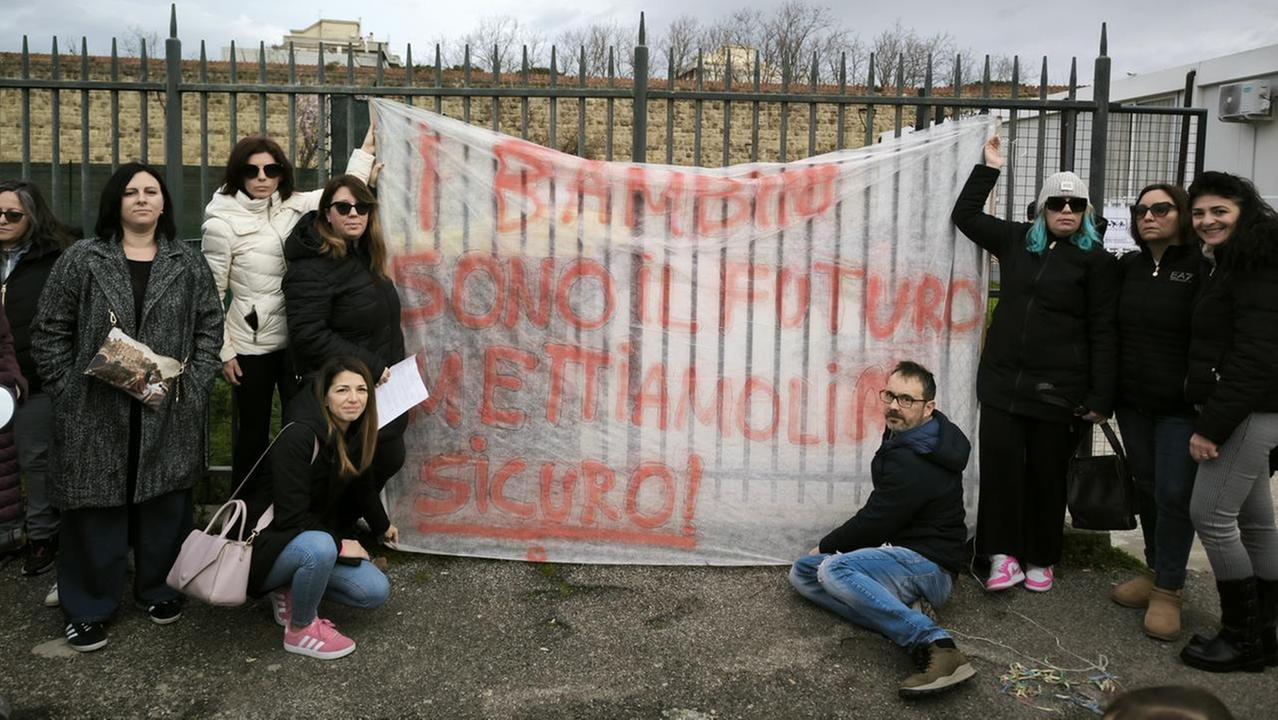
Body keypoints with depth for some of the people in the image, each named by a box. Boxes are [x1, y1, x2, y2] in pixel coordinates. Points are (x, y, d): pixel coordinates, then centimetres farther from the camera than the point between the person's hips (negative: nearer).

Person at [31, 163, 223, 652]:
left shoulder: (188, 265, 8)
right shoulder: (80, 261, 2)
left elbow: (210, 327, 8)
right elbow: (50, 333, 2)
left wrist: (193, 381, -4)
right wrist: (70, 390, -5)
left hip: (170, 414, 2)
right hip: (95, 414, -2)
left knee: (166, 503, 9)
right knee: (96, 507, 2)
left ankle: (157, 587, 28)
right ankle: (89, 606, 17)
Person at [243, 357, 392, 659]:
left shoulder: (354, 436, -1)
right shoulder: (298, 436, -25)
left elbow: (359, 486, 17)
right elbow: (291, 518, -25)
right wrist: (339, 545, -19)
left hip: (317, 535, 8)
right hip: (266, 543, -8)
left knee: (376, 591, -6)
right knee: (319, 547, -39)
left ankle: (291, 592, 11)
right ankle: (300, 630, -13)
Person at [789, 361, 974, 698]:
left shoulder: (914, 464, -23)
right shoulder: (907, 438, 8)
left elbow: (875, 521, -17)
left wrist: (825, 546, 0)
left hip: (929, 566, -11)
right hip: (902, 555, 11)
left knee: (833, 569, -34)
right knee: (802, 571, 0)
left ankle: (932, 642, -37)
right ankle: (902, 614, -18)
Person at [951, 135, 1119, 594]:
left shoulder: (1096, 260, -2)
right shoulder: (1017, 240, 9)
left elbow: (1103, 333, -5)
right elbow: (965, 215, 18)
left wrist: (1100, 398, -10)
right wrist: (990, 167, 13)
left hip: (1058, 388, -3)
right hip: (1002, 379, 3)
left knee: (1046, 475, 6)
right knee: (1000, 466, -2)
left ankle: (1040, 559, 21)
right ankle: (1003, 554, 8)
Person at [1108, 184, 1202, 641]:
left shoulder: (1201, 267, -7)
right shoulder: (1128, 266, 8)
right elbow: (1110, 329, 13)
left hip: (1180, 406, -5)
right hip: (1133, 401, 5)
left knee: (1174, 495, -3)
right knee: (1146, 488, 14)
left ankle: (1168, 590, 10)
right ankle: (1155, 571, 28)